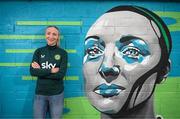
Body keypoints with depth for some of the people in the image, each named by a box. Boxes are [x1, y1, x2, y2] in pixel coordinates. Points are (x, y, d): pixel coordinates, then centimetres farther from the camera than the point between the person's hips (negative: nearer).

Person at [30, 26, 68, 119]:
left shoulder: (62, 53, -4)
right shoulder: (39, 51, 2)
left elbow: (61, 74, -15)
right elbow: (32, 71, -9)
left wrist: (40, 71, -12)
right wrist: (51, 70, -16)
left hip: (57, 94, -1)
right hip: (40, 93, 2)